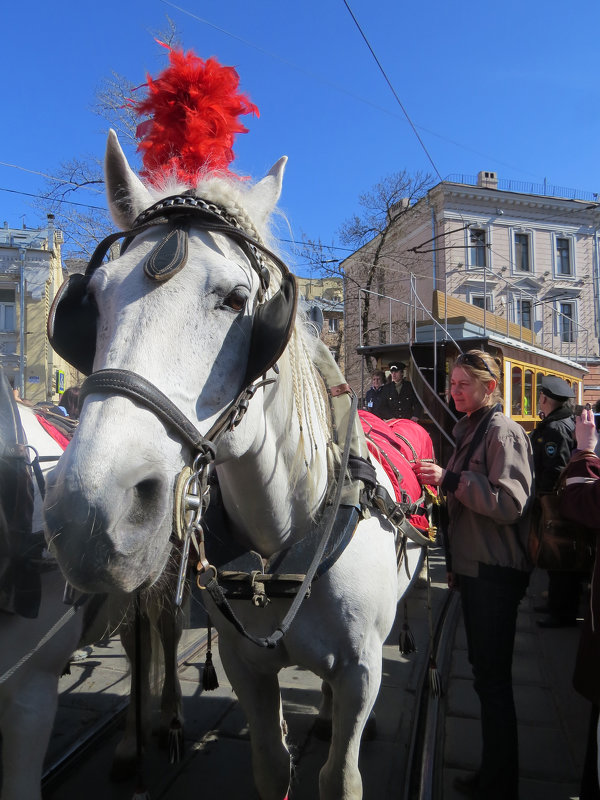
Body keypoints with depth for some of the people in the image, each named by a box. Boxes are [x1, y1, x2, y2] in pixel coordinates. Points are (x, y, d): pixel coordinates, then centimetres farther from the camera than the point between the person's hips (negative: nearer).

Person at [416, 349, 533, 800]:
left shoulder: (502, 432, -15)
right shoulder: (471, 430, 13)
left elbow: (509, 503, -24)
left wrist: (450, 480, -24)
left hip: (495, 574, -10)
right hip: (473, 568, 10)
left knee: (493, 679, 2)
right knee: (485, 672, 20)